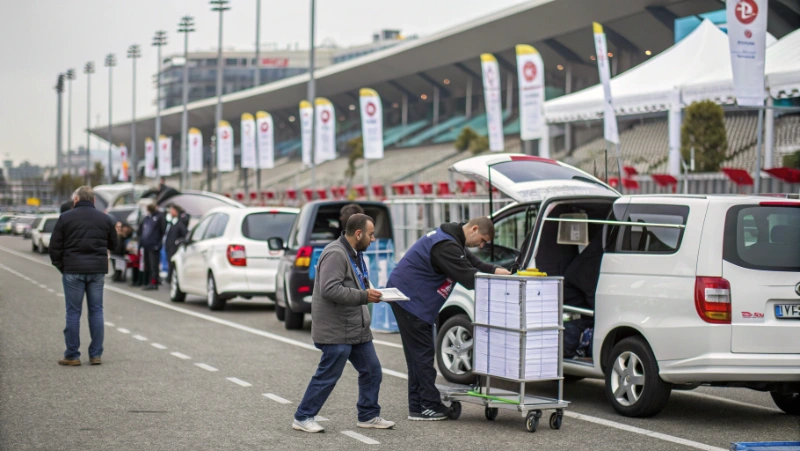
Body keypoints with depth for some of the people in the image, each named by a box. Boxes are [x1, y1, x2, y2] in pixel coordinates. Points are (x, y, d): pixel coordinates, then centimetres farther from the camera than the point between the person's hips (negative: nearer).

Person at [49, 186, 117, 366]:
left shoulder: (65, 218, -2)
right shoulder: (105, 219, 7)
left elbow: (55, 247, -2)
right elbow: (113, 244, 16)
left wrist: (61, 267, 7)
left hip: (73, 270, -3)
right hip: (98, 270, 3)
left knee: (73, 312, 1)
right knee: (96, 311, 8)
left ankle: (72, 356, 3)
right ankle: (96, 354, 7)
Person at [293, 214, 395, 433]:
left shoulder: (355, 254, 15)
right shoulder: (336, 254, -19)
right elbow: (329, 289, -28)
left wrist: (370, 292, 8)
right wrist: (364, 296, -26)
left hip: (357, 328, 10)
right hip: (336, 330, -10)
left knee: (372, 372, 11)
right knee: (328, 376, -5)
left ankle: (369, 416, 22)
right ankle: (303, 418, 6)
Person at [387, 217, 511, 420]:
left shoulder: (451, 240, 11)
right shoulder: (446, 245, -23)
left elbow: (473, 264, 15)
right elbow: (468, 278, -26)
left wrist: (495, 270, -1)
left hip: (412, 299, 11)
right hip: (410, 299, -11)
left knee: (419, 354, 11)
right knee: (422, 353, -8)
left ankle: (418, 406, 14)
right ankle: (429, 406, -6)